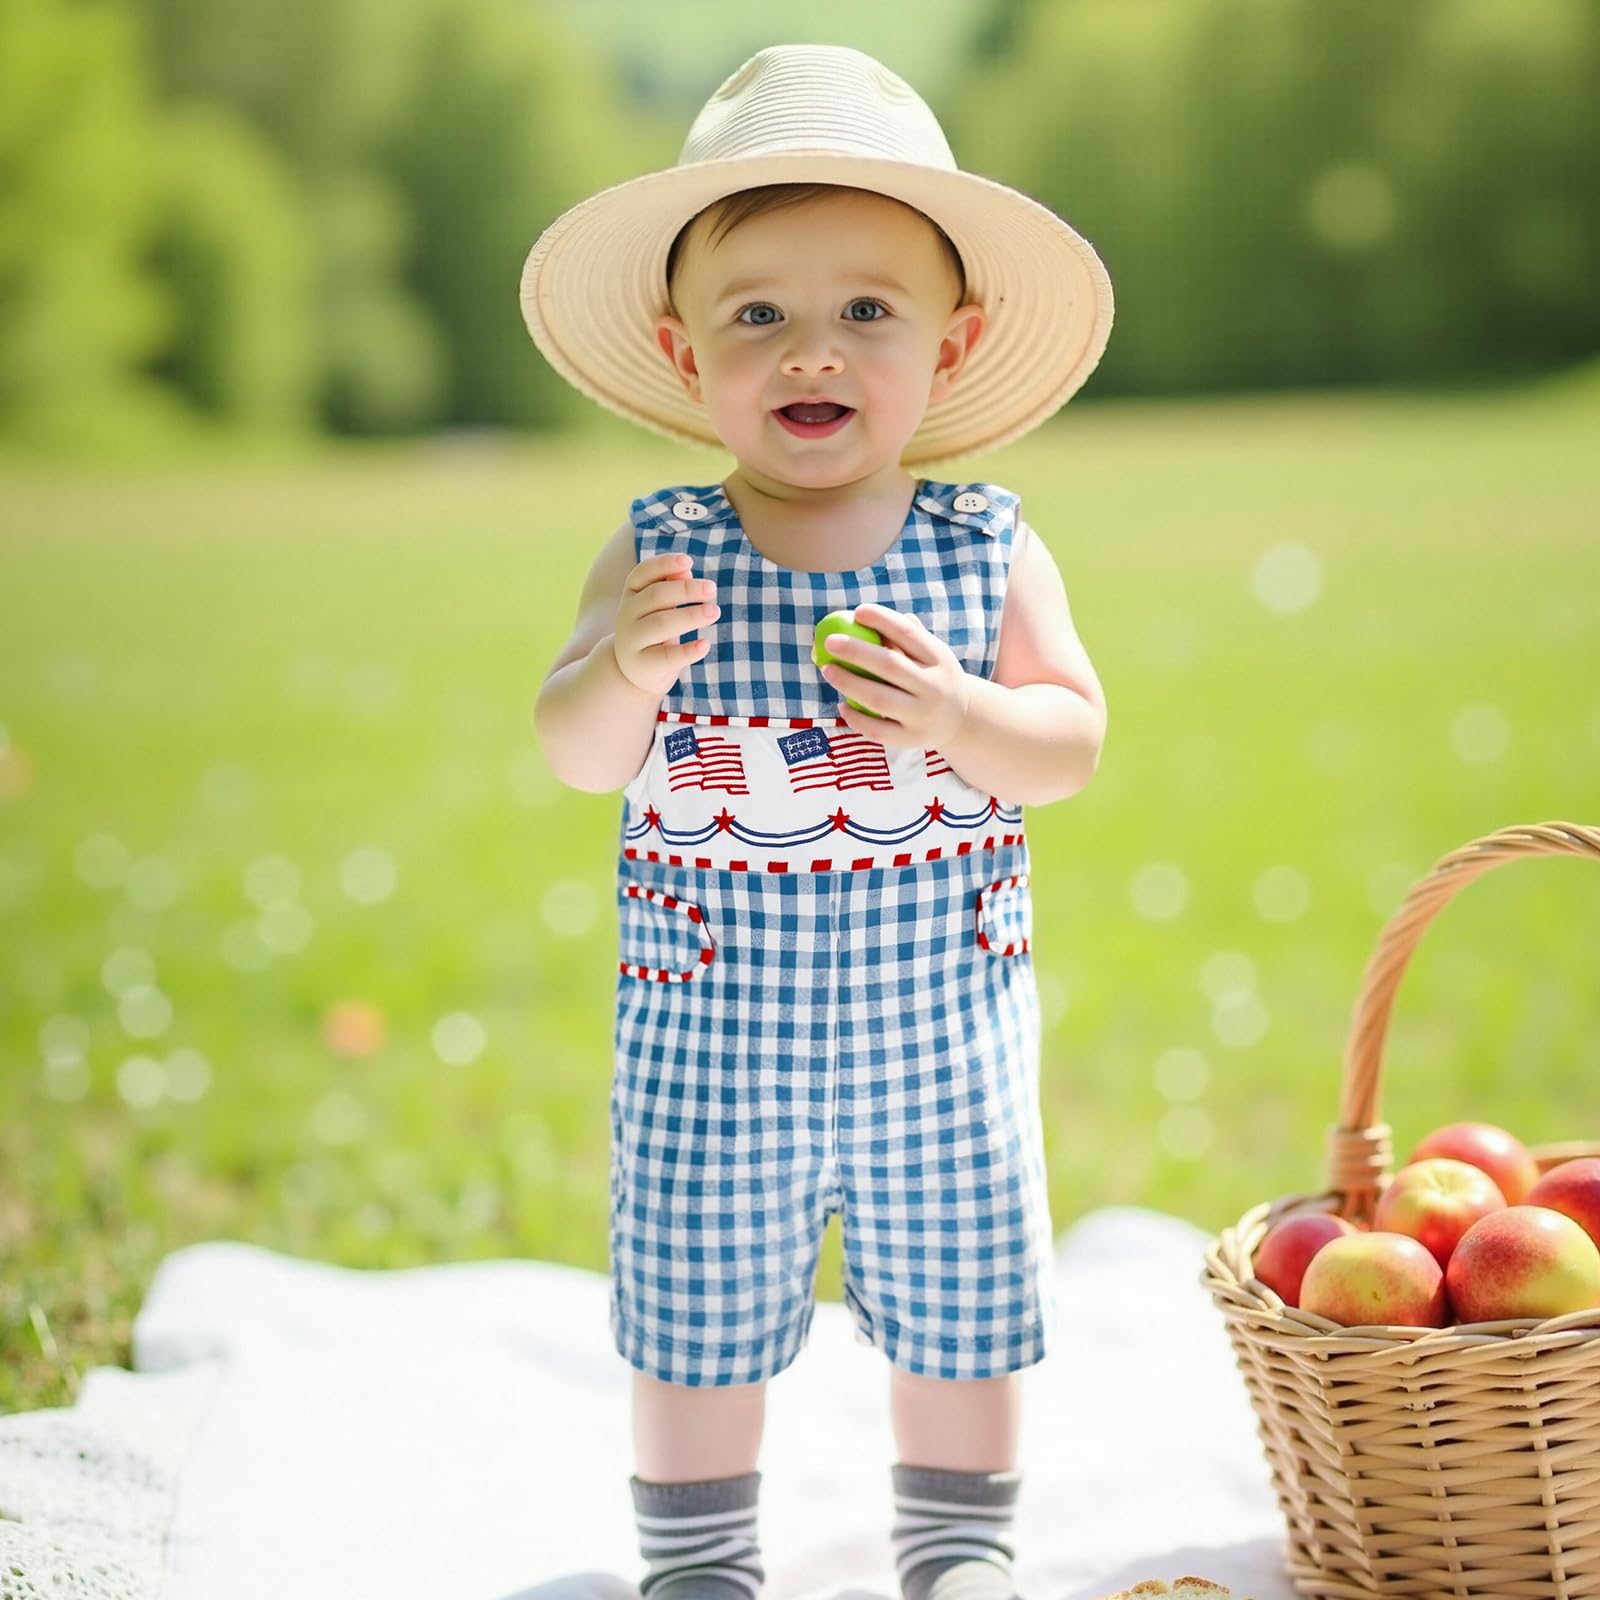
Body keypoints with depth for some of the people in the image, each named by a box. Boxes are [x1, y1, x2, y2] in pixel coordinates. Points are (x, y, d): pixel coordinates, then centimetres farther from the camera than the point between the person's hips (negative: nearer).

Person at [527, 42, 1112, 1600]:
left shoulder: (990, 551, -5)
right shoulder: (655, 553, -7)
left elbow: (1073, 739, -6)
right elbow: (574, 756, -11)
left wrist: (958, 716, -26)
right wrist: (626, 668, -33)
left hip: (942, 1030, 1)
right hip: (712, 1035, 0)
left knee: (956, 1304, 13)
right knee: (696, 1313, 11)